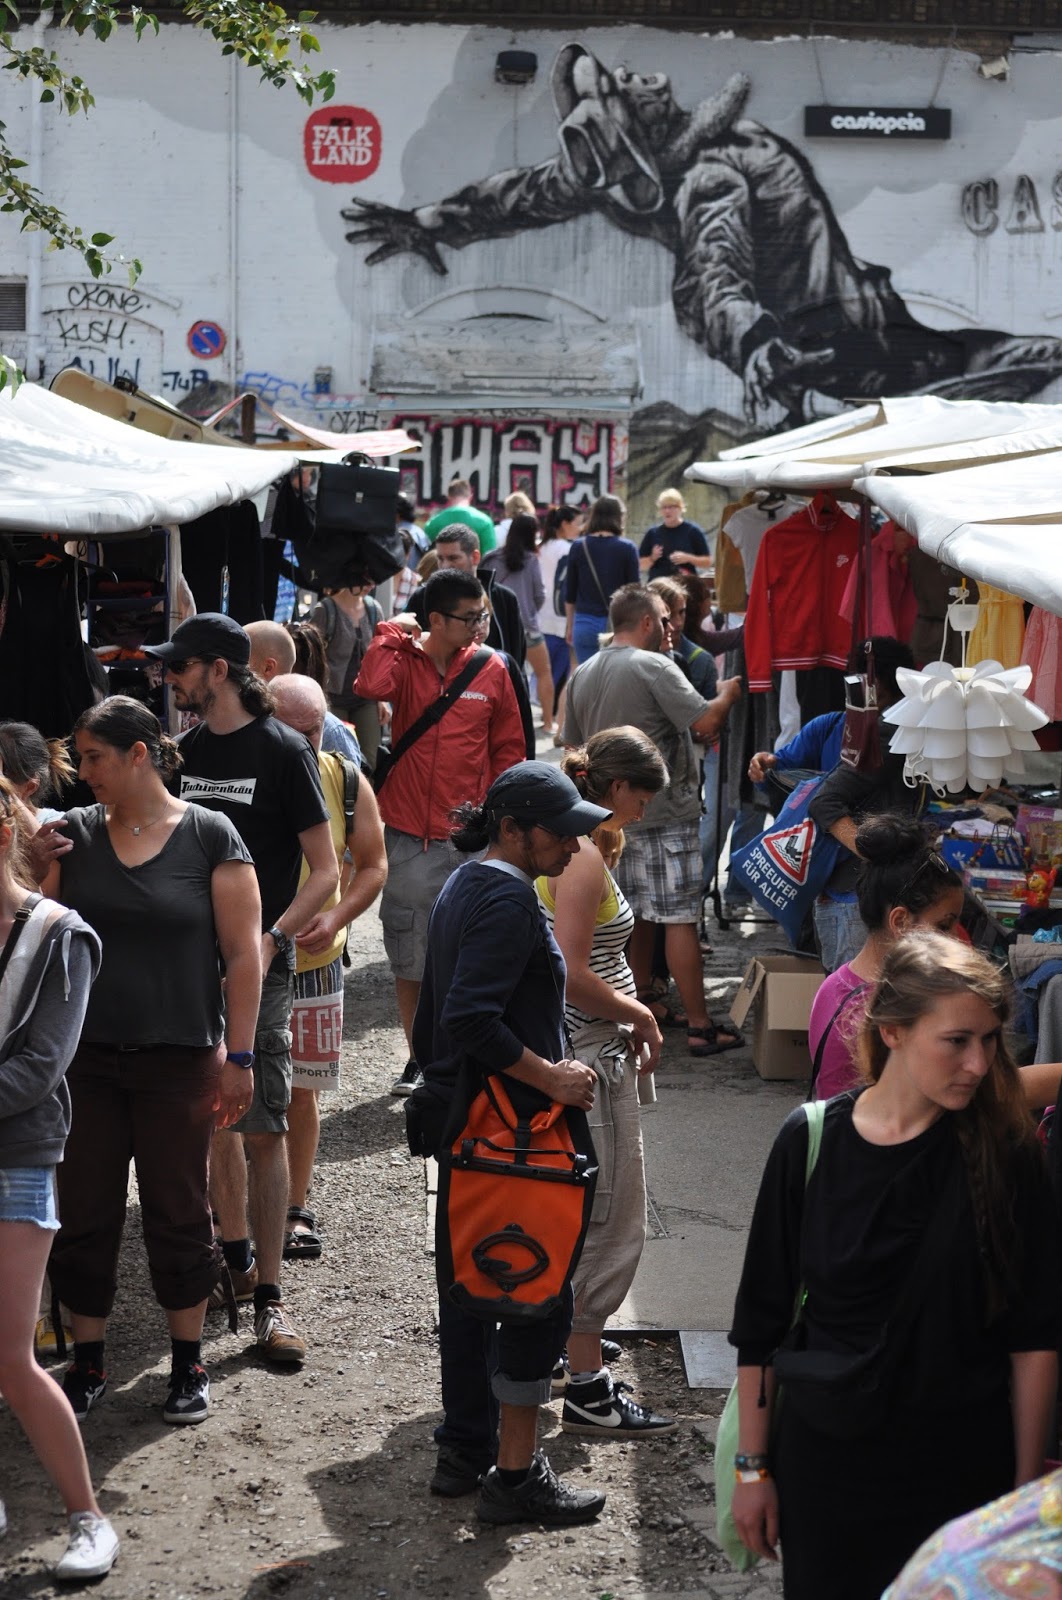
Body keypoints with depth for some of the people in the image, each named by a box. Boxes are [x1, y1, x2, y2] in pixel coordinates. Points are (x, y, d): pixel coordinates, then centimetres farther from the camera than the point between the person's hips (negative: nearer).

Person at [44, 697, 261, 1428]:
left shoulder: (209, 837, -6)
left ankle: (189, 1363, 22)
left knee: (178, 1213, 7)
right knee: (85, 1215, 8)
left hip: (179, 1061, -3)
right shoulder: (76, 834, 4)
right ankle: (87, 1363, 22)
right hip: (88, 1058, 3)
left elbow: (244, 953, -5)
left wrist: (239, 1056, -8)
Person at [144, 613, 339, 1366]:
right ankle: (236, 1254, 28)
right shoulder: (185, 748, 9)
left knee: (263, 1128, -6)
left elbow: (325, 870, -7)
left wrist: (271, 938, -20)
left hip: (260, 965, -5)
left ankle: (268, 1296, -2)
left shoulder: (282, 751, -7)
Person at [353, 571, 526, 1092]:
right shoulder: (404, 661, -1)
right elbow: (371, 687, -25)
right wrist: (392, 632, -13)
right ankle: (419, 1058, 20)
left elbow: (509, 750, 10)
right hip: (409, 837, 0)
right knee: (408, 958, 7)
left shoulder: (491, 670, 3)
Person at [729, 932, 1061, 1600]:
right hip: (823, 1460, 1)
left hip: (961, 1469, -1)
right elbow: (761, 1322, 0)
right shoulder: (811, 1140, -7)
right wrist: (752, 1467, 2)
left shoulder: (1004, 1151, -9)